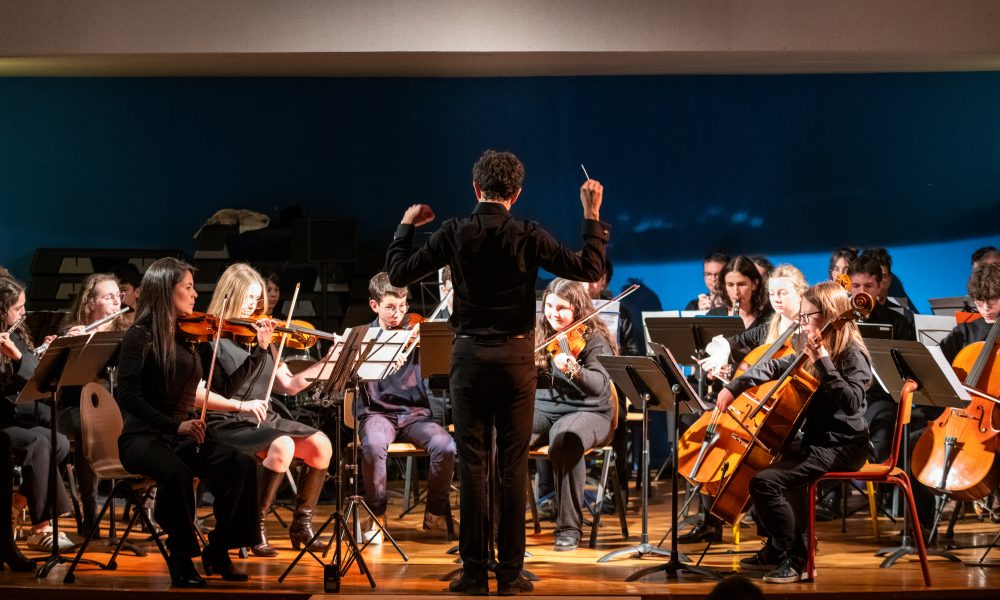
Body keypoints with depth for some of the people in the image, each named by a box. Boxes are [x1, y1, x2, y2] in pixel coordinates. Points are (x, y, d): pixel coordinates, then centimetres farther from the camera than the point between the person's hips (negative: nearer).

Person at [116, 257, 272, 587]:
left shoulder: (193, 337, 10)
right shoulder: (140, 337, -7)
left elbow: (224, 387, 10)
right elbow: (128, 396, -17)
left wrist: (261, 350, 6)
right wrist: (175, 425, -27)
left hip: (184, 436, 6)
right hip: (144, 438, -5)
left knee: (243, 465, -20)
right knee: (177, 472, -37)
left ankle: (218, 550, -7)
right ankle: (181, 559, -19)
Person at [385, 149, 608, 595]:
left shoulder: (454, 234, -4)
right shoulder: (528, 237, -6)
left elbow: (399, 274, 2)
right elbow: (589, 269, -3)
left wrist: (406, 225, 15)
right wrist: (592, 216, 5)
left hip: (470, 356, 0)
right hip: (516, 357, 0)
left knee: (473, 465, 4)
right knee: (514, 466, 4)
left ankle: (474, 572, 5)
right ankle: (510, 573, 5)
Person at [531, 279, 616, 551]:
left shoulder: (594, 339, -7)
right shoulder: (539, 336, 10)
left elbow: (600, 385, -23)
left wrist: (573, 370, -43)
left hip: (586, 411, -4)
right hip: (542, 408, 4)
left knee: (564, 441, -39)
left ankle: (570, 527, -25)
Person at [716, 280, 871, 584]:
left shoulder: (852, 354, -15)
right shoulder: (814, 351, 12)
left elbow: (851, 402, -30)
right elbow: (774, 367, 22)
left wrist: (823, 362, -32)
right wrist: (734, 387, 11)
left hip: (841, 446, -10)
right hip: (816, 440, 10)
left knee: (765, 481, -23)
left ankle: (794, 558, -9)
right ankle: (776, 550, 31)